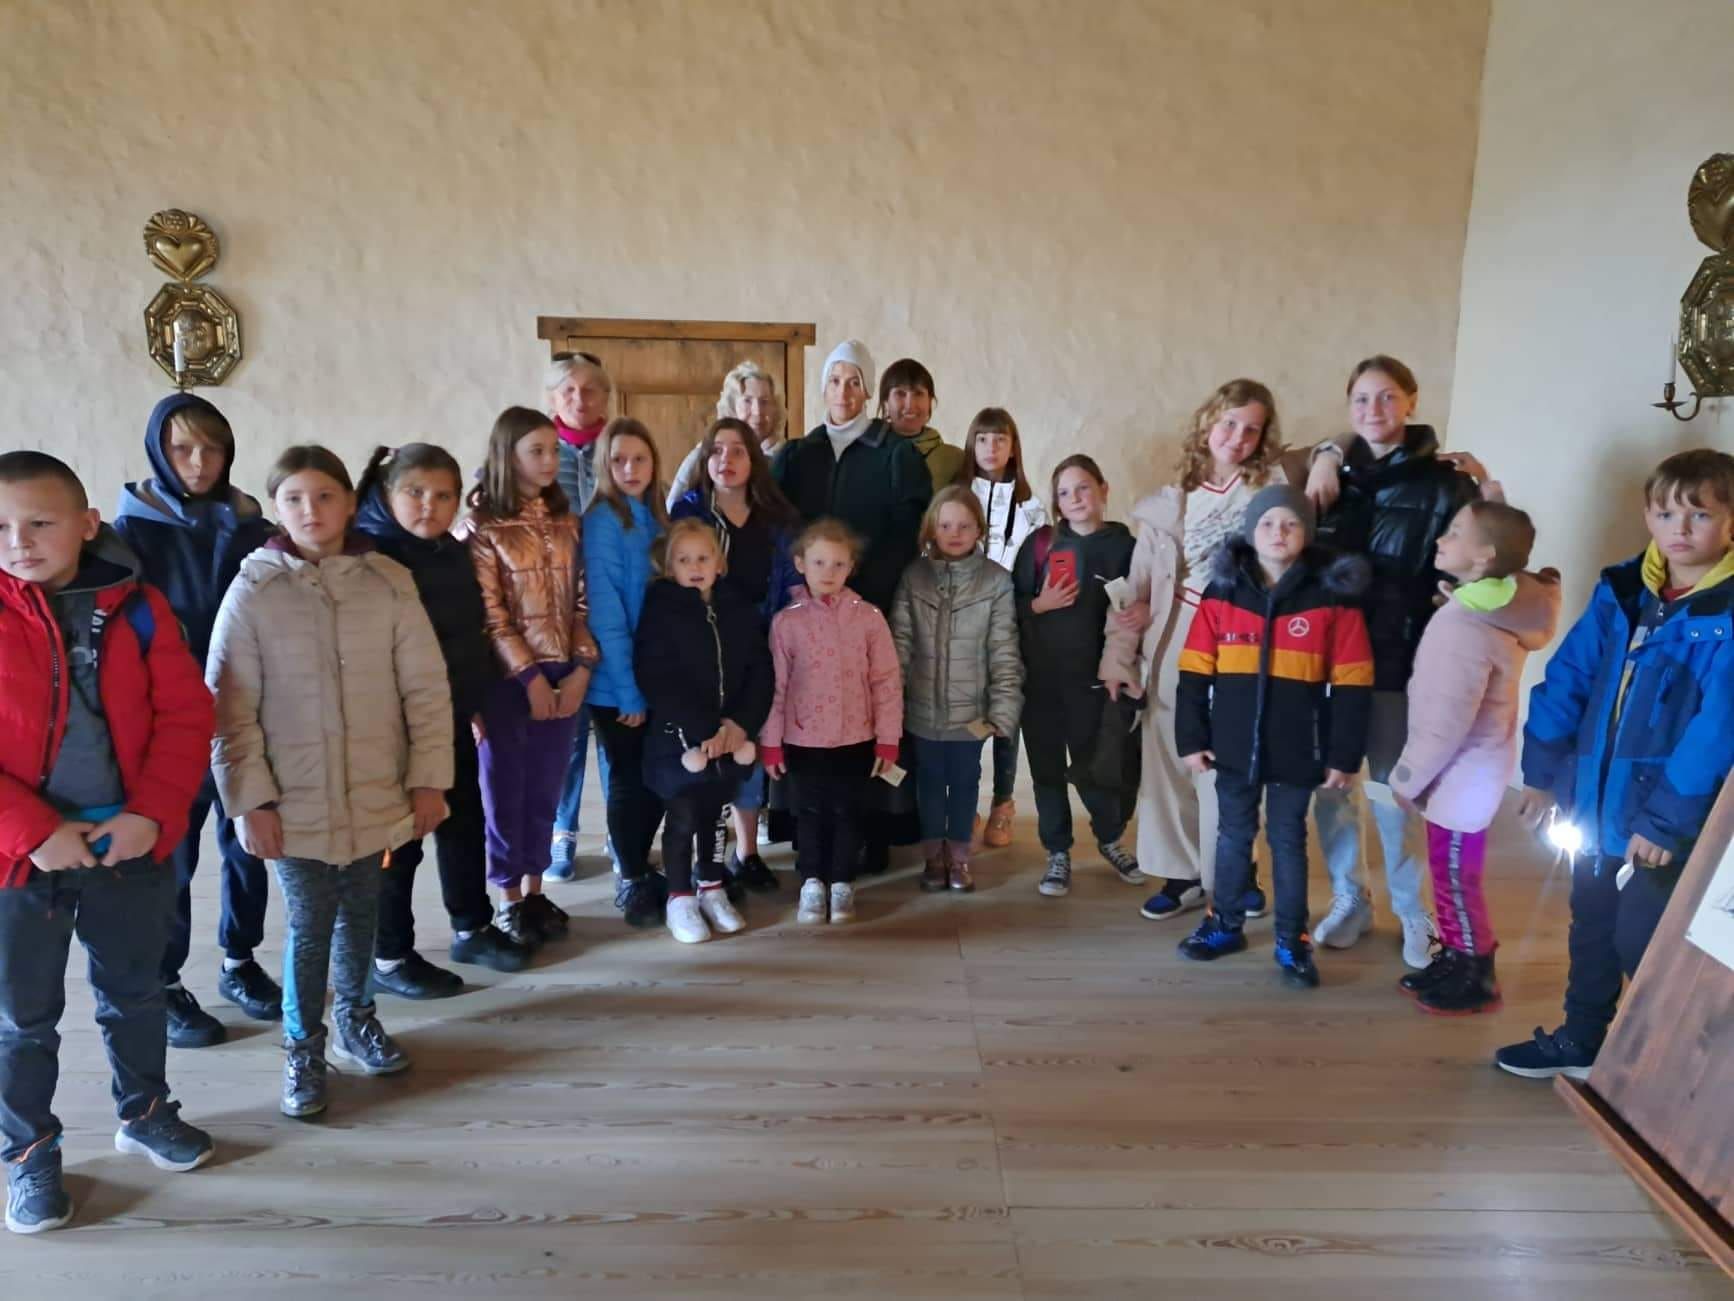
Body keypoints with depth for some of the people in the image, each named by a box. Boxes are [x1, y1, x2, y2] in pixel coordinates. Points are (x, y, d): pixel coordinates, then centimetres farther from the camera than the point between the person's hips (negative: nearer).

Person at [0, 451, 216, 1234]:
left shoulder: (137, 607, -4)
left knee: (135, 994, 20)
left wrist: (152, 813, -15)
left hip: (131, 843, 2)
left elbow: (185, 715, -5)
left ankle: (144, 1112, 40)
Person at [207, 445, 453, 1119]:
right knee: (309, 927, 7)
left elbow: (427, 689, -1)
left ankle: (354, 1019, 41)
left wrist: (428, 778, -2)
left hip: (376, 795, 2)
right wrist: (250, 798, -7)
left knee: (361, 914, 17)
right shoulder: (251, 591, -6)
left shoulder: (389, 584, -4)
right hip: (294, 803, -1)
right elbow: (227, 705, -4)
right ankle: (303, 1048, 28)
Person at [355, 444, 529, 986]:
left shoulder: (453, 553, 8)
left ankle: (472, 928, 36)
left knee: (466, 823, 18)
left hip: (451, 716, 8)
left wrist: (478, 702, 16)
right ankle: (389, 957, 22)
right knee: (397, 838, 5)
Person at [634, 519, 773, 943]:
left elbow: (759, 672, 4)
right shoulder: (659, 610, -5)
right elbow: (658, 682, -13)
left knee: (714, 813, 13)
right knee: (683, 816, 1)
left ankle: (711, 888, 30)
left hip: (729, 735, 4)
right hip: (678, 735, -3)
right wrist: (704, 730, -17)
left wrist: (740, 723, -11)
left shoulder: (739, 609, 7)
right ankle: (680, 897, 17)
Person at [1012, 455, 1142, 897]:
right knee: (1047, 768, 7)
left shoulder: (1123, 546, -1)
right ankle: (1058, 853, 22)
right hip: (1041, 677, 1)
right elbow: (1012, 606, 3)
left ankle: (1110, 840, 34)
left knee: (1096, 767, 7)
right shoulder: (1040, 543, 1)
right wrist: (1040, 604, -15)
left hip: (1095, 678, -1)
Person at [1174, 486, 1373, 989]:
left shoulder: (1333, 597, -6)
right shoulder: (1222, 593, -1)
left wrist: (1344, 755, -6)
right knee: (1233, 836, 15)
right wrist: (1191, 739, -2)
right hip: (1235, 746, 2)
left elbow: (1351, 685, -5)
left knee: (1288, 841, 10)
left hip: (1297, 752, -2)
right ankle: (1225, 924, 31)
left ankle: (1292, 941, 23)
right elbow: (1195, 674, 1)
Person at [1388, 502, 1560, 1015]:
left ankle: (1476, 979, 23)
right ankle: (1453, 960, 35)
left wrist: (1405, 779, -13)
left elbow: (1445, 723, -25)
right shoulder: (1499, 604, -2)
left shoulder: (1465, 625, -27)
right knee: (1451, 874, 20)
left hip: (1461, 777, -9)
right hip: (1468, 771, 9)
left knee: (1456, 878, 7)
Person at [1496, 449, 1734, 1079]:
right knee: (1592, 930, 20)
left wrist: (1668, 819, -21)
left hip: (1670, 821, -6)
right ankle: (1579, 1042, 39)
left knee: (1644, 944, 3)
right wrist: (1543, 770, 1)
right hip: (1597, 805, 6)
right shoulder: (1620, 589, 3)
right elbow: (1567, 677, 4)